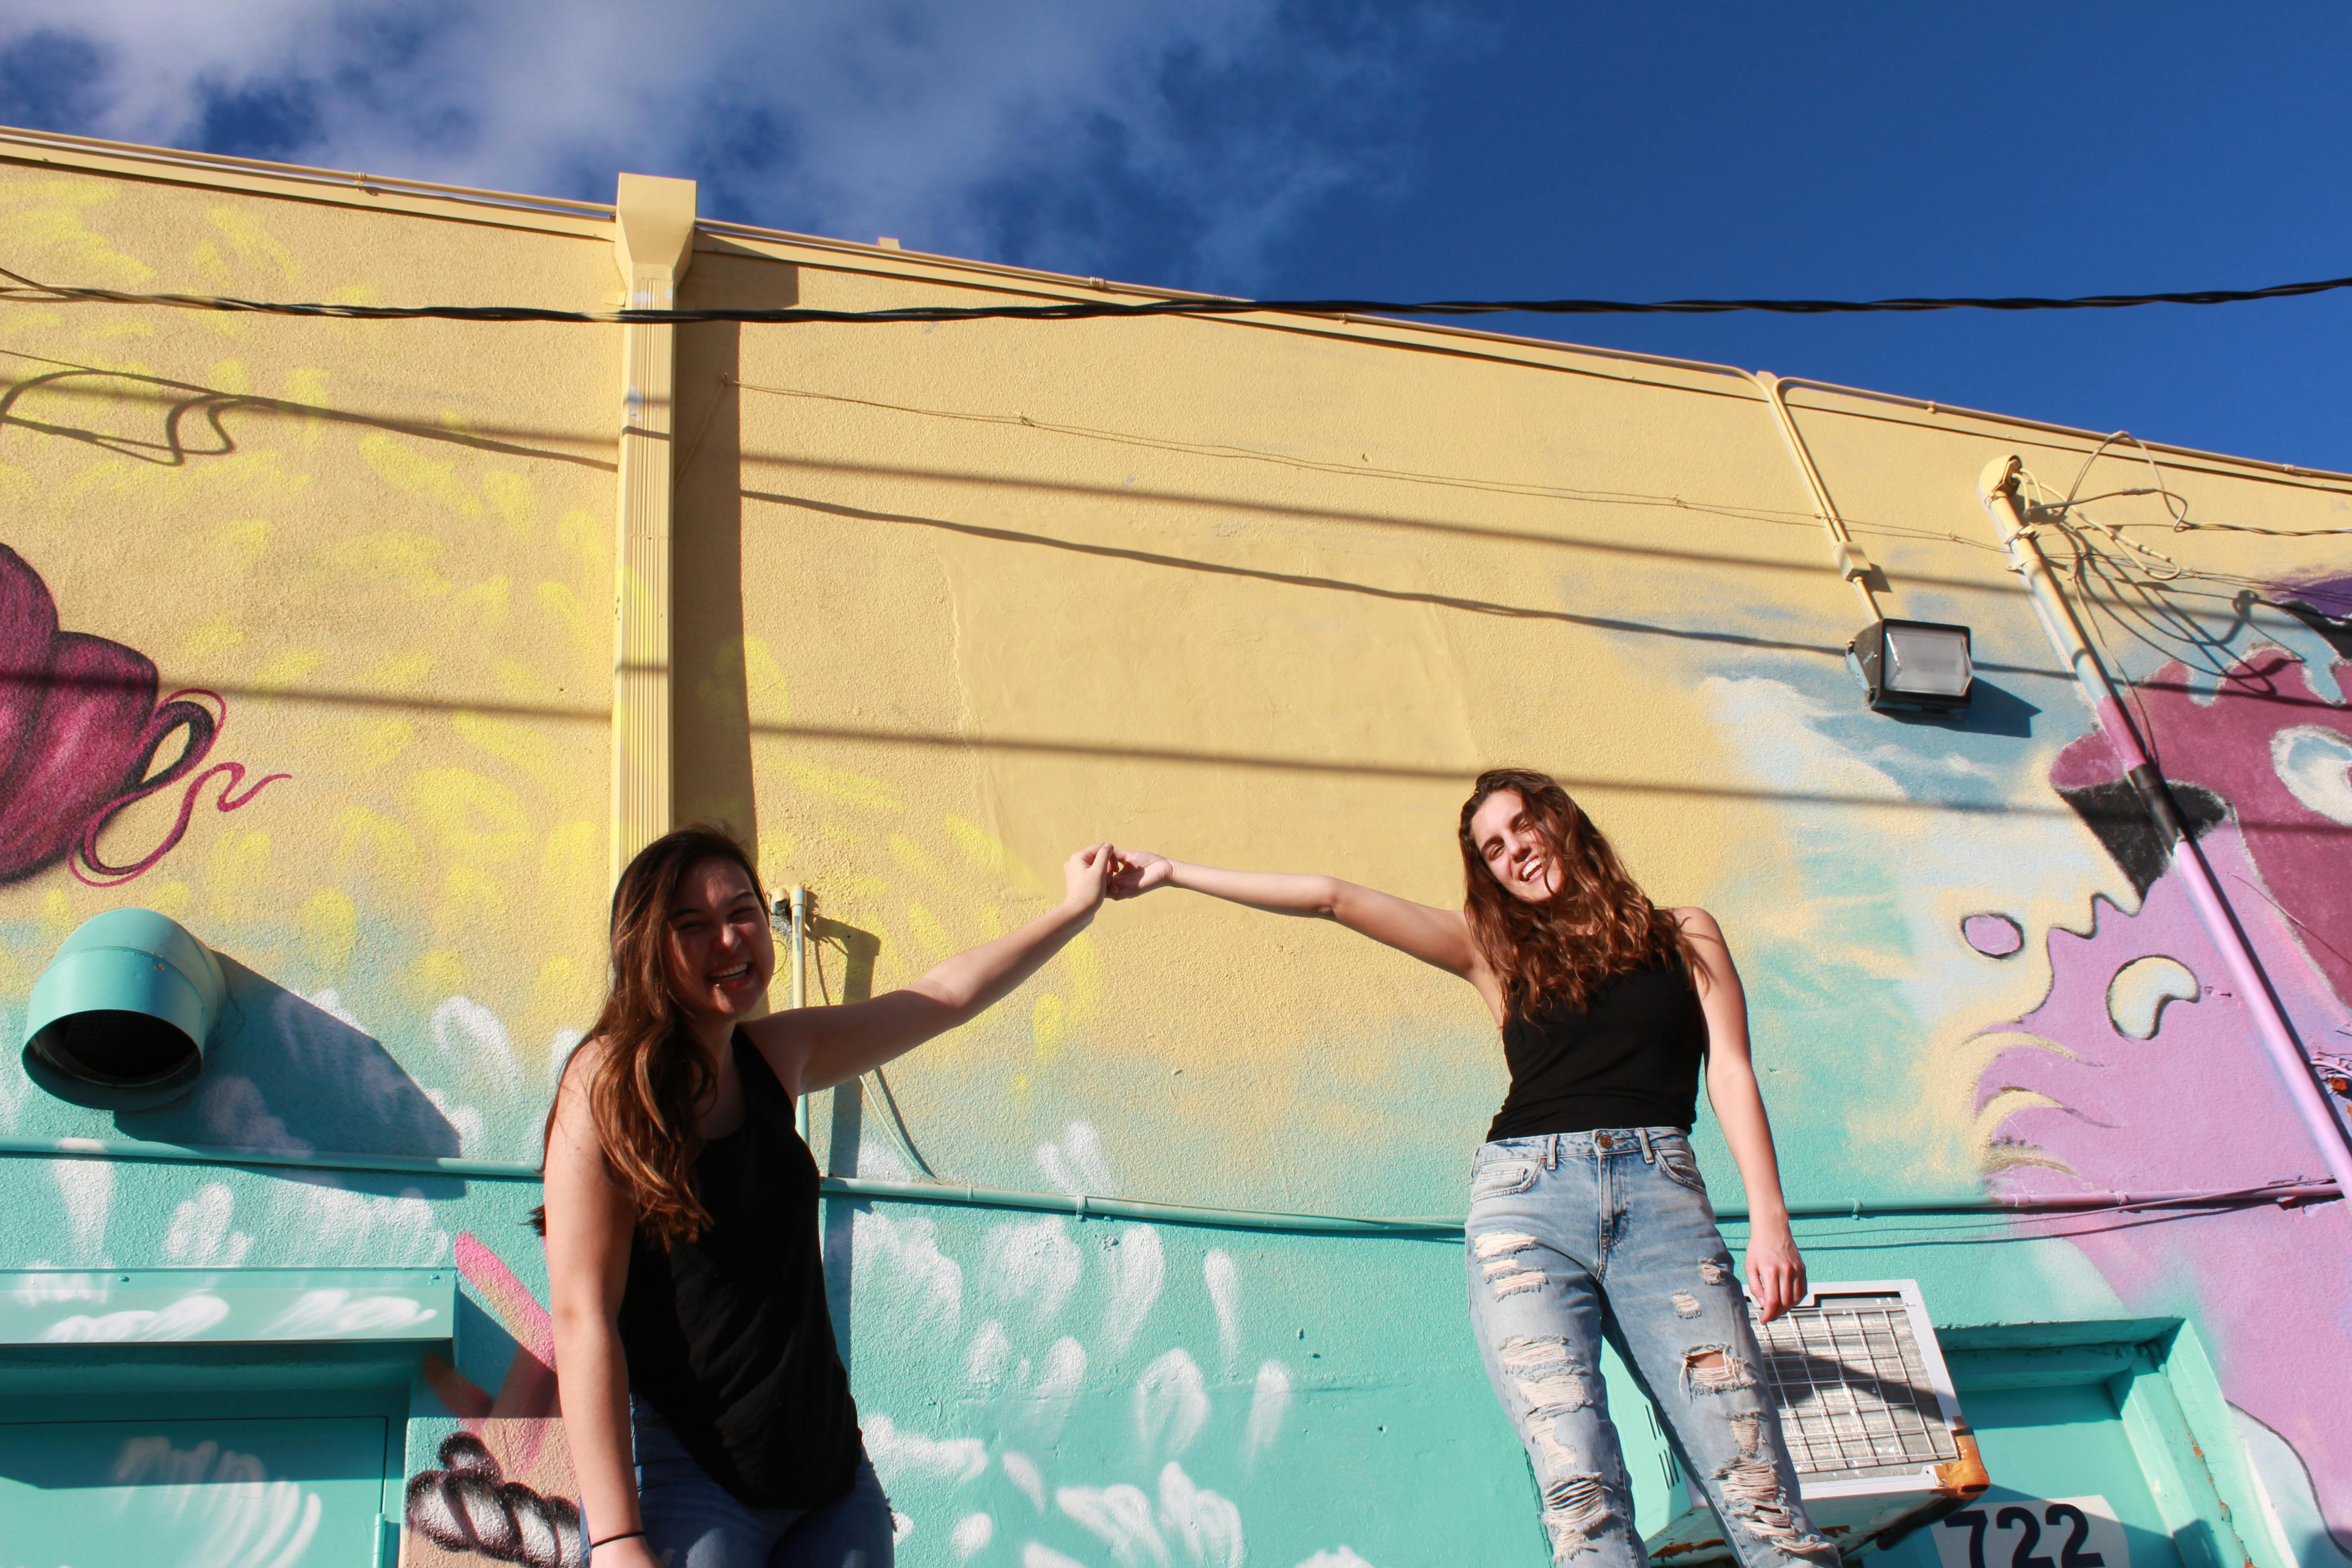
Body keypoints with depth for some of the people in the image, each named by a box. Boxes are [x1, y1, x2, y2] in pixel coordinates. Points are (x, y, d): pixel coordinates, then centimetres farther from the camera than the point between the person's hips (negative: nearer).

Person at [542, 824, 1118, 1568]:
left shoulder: (775, 1056, 5)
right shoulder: (608, 1084, -11)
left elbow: (945, 996, 17)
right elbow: (582, 1317, -15)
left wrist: (1075, 909, 24)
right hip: (684, 1474, -5)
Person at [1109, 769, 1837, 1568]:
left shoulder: (1684, 935, 20)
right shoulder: (1496, 947, 20)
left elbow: (1731, 1073, 12)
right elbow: (1331, 898, 18)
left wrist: (1770, 1219, -1)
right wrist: (1175, 873, 18)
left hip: (1662, 1194, 0)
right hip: (1526, 1199, 0)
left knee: (1759, 1497, -12)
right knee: (1581, 1495, -16)